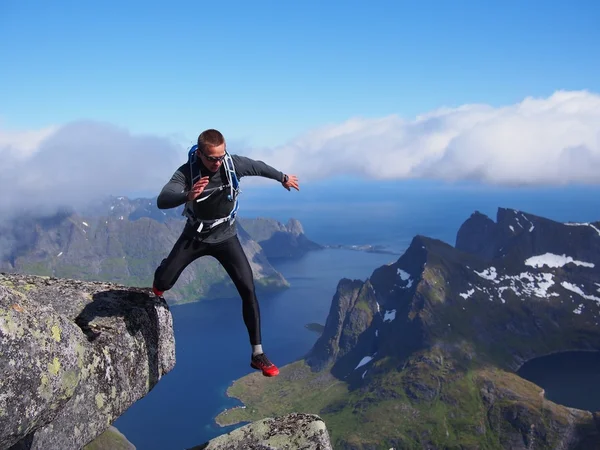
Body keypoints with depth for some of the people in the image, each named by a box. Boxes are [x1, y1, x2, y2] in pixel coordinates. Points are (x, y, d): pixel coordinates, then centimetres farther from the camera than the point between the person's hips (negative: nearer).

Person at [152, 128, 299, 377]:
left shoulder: (234, 164, -19)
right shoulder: (186, 172, -26)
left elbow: (259, 167, 3)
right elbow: (162, 200, -43)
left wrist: (283, 178, 20)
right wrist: (187, 195, -64)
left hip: (225, 237, 1)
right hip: (195, 236, -1)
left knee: (248, 289, -10)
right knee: (164, 282, 1)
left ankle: (257, 354, 0)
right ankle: (161, 277, 45)